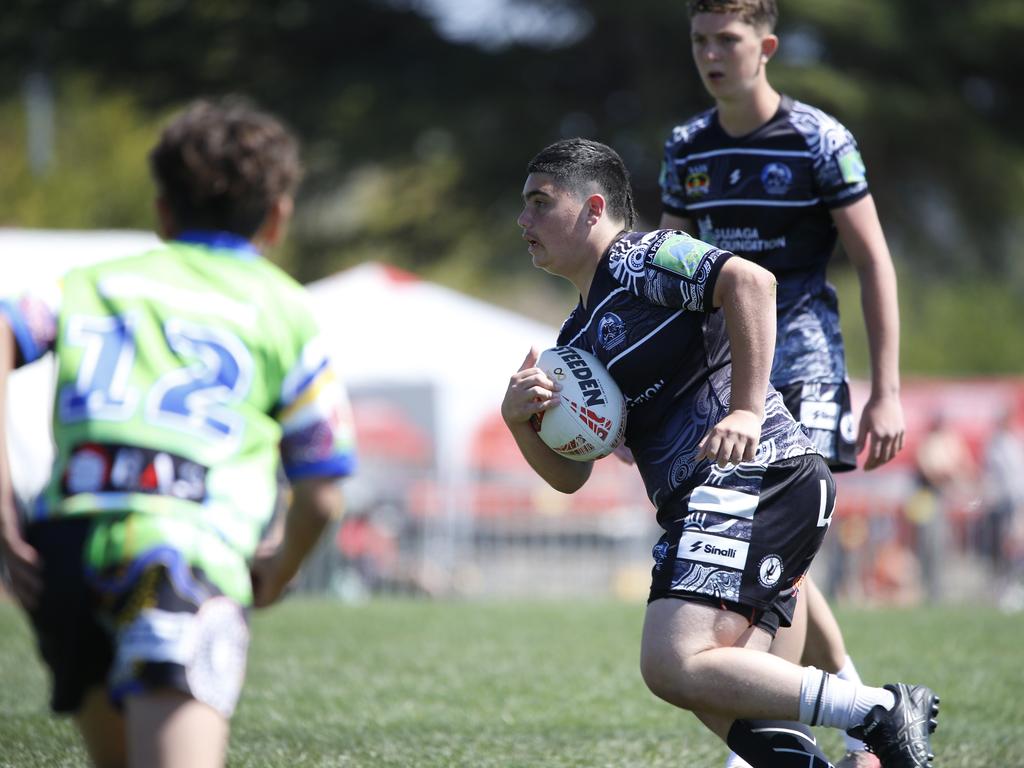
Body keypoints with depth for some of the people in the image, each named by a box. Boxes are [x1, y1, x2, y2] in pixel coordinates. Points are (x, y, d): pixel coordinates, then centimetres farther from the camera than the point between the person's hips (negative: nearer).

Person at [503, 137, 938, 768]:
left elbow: (749, 280, -19)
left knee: (674, 666, -21)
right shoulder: (579, 335, 27)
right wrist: (520, 420, 5)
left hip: (752, 477, -10)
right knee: (723, 697, 2)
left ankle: (884, 715, -18)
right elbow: (570, 474, 25)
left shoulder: (639, 257, -1)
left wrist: (746, 411, -23)